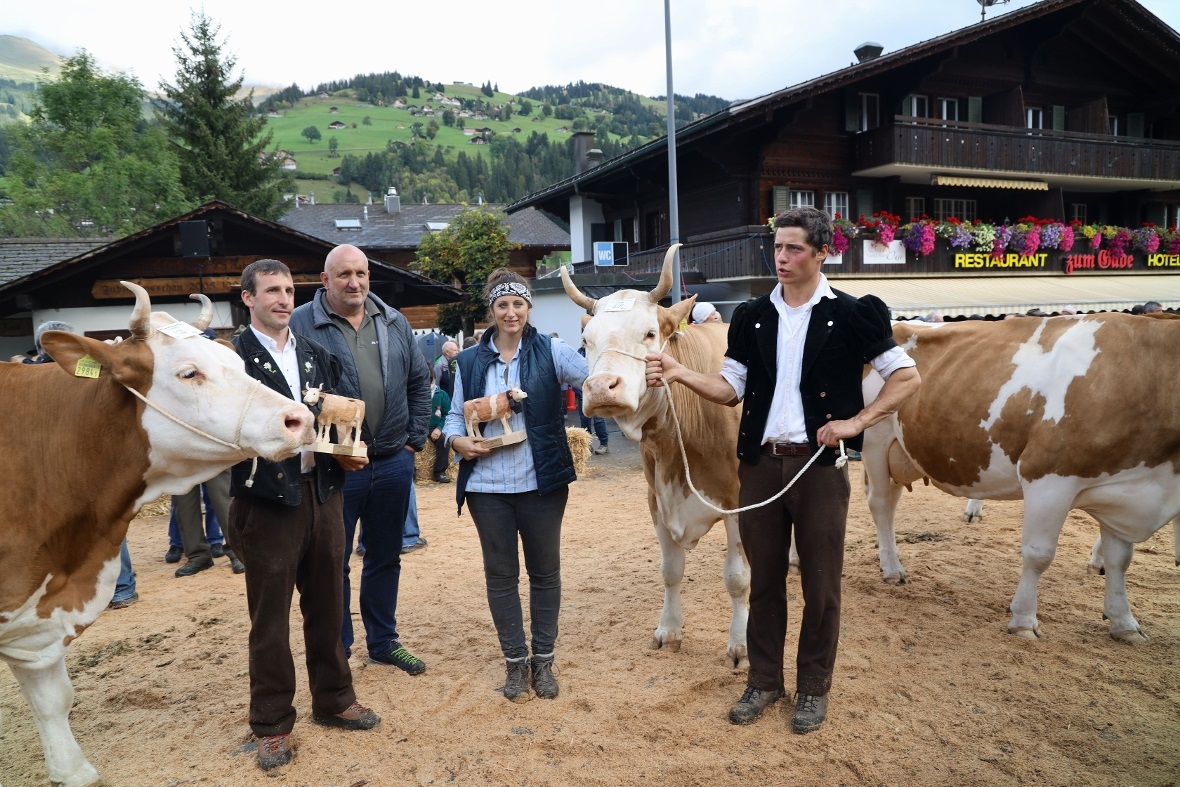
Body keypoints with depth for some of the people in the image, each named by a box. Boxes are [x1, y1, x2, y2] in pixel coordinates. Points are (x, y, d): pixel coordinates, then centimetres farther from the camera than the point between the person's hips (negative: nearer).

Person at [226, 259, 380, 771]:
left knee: (327, 606, 17)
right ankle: (272, 724, 26)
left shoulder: (315, 354, 10)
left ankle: (333, 700, 35)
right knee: (269, 617, 10)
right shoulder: (231, 356, -8)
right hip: (266, 500, -5)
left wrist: (347, 452, -3)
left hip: (322, 493, 5)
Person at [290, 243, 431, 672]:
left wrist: (414, 438, 7)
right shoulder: (301, 325, -8)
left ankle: (383, 641, 33)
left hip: (393, 462, 5)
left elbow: (419, 380, 13)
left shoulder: (394, 322, 8)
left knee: (385, 558, 16)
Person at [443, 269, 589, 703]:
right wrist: (458, 441, -9)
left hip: (541, 483, -2)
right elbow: (454, 415, 11)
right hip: (487, 485, 2)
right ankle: (515, 661, 27)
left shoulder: (551, 352, -2)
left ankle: (543, 659, 27)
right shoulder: (470, 361, 6)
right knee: (500, 573, 11)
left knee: (545, 571, 10)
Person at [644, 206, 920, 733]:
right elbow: (731, 389, 8)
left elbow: (907, 377, 0)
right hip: (760, 463, 3)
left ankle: (813, 689, 25)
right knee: (764, 579, 12)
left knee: (820, 585, 7)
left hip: (819, 464, -3)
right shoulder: (752, 318, 9)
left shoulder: (850, 315, -2)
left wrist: (856, 421, -11)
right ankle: (763, 680, 28)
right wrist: (680, 374, -8)